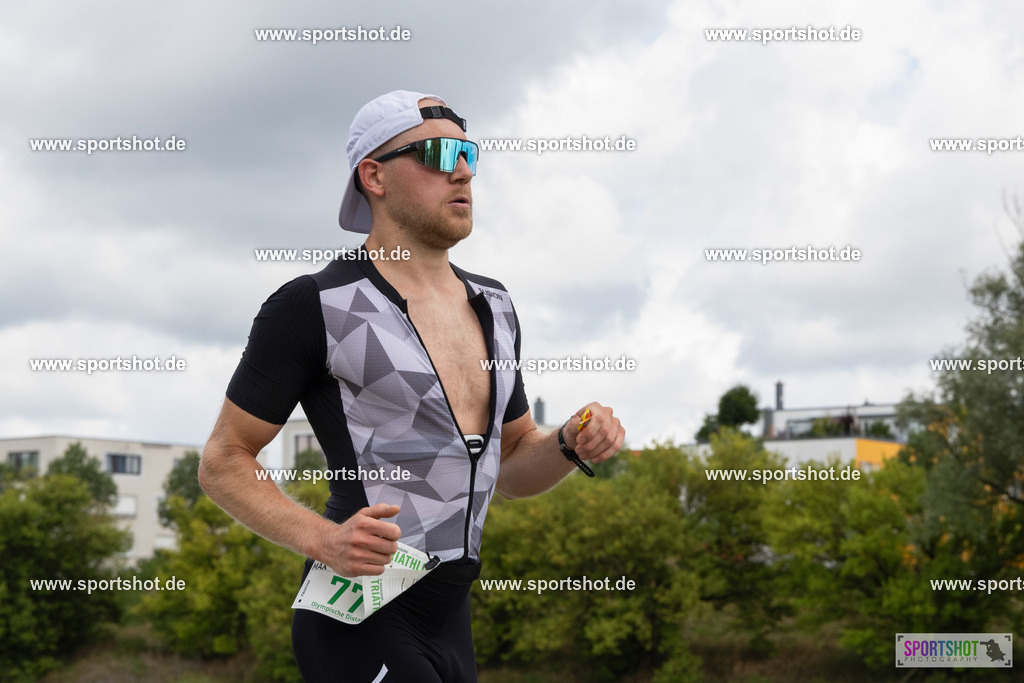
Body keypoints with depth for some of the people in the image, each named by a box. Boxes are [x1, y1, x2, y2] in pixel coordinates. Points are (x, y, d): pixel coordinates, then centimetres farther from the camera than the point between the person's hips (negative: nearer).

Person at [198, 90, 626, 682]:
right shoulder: (314, 307, -7)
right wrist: (322, 540, -20)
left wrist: (573, 444, 0)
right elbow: (224, 463, -5)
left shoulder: (492, 305, 14)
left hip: (451, 625, 7)